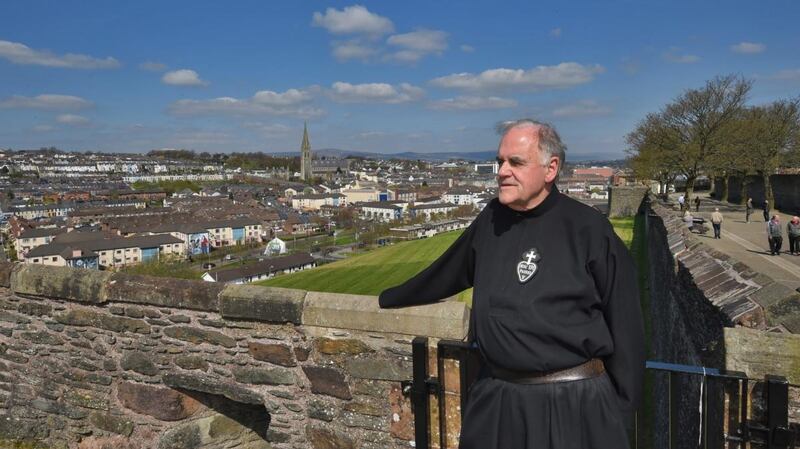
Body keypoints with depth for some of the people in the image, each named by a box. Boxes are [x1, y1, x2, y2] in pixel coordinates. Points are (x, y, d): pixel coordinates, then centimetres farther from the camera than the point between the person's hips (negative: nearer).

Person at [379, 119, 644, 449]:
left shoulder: (588, 228, -11)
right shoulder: (491, 220, 2)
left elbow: (624, 322, -6)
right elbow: (446, 273, 17)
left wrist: (622, 405, -1)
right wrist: (391, 298, 28)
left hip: (573, 401, -4)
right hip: (496, 399, 5)